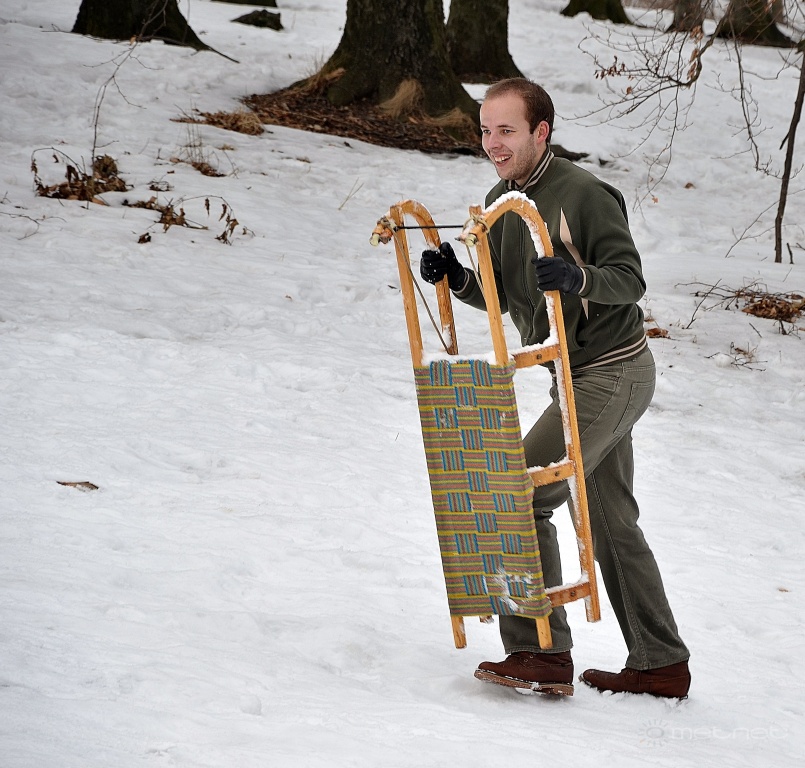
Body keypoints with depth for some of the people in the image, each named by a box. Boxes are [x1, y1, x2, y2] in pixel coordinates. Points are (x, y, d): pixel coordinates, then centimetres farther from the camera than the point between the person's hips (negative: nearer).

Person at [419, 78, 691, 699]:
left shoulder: (583, 194, -19)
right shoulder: (501, 203, 7)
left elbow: (631, 280, -19)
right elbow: (502, 297, 12)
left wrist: (577, 278, -37)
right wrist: (456, 277, -6)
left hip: (613, 373, -10)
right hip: (583, 375, 10)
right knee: (611, 519, 15)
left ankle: (543, 653, -12)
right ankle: (661, 664, 23)